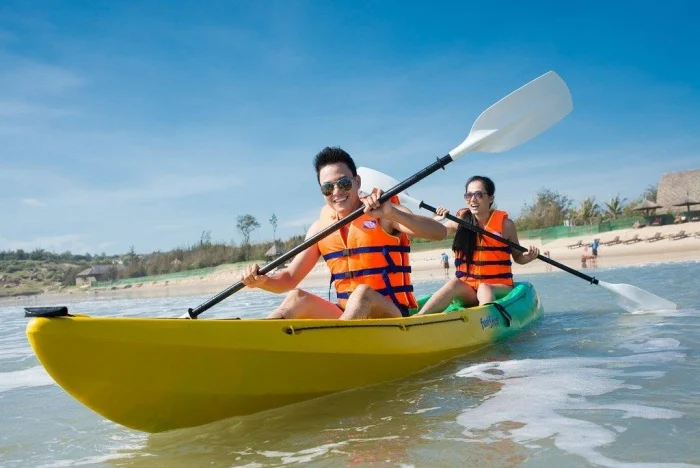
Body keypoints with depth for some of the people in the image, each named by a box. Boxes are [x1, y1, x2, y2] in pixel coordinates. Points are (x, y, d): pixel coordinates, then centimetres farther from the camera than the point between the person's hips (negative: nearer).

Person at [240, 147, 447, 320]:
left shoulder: (385, 213, -6)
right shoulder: (321, 226, 8)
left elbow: (440, 232, -21)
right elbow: (290, 279, 9)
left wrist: (390, 213, -36)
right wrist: (262, 280, -14)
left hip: (393, 315, -5)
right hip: (347, 315, 5)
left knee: (363, 293, -33)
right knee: (298, 298, -16)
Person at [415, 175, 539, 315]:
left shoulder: (505, 224, -2)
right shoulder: (460, 221, 2)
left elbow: (517, 257, 9)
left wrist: (528, 257, -13)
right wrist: (436, 219, -14)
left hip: (499, 288, -1)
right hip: (467, 290, 2)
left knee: (484, 289, -33)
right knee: (454, 283, -29)